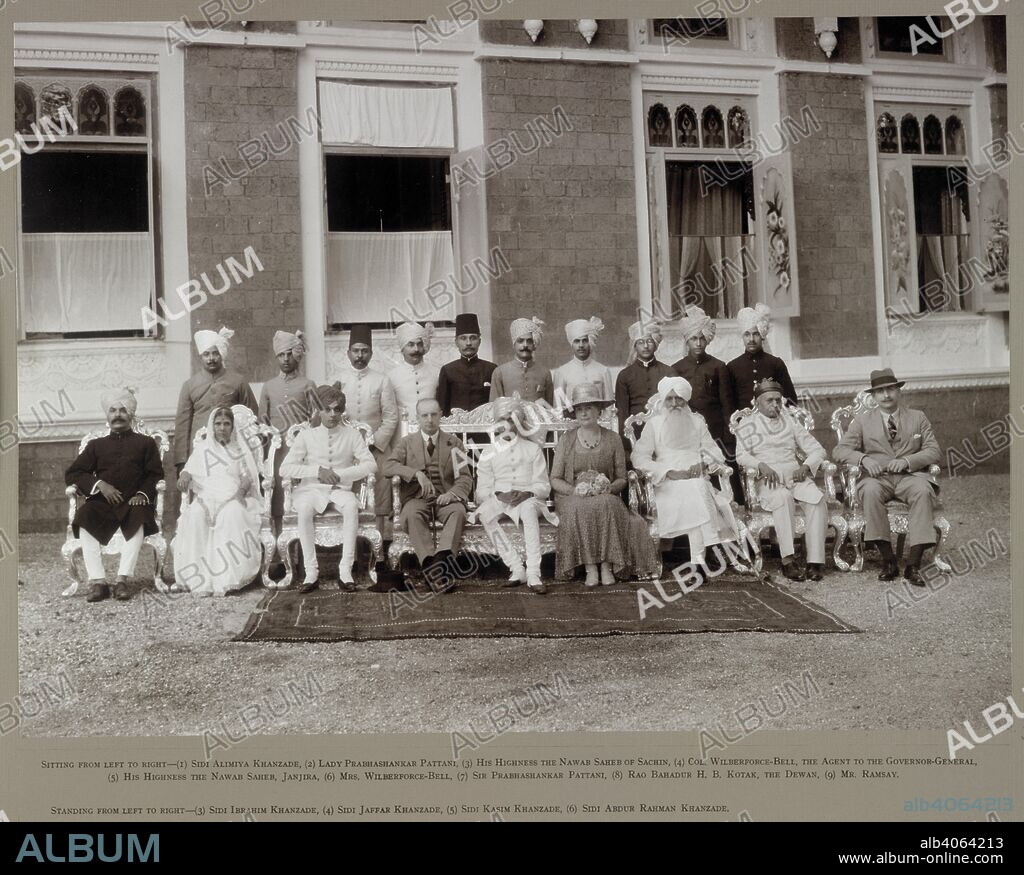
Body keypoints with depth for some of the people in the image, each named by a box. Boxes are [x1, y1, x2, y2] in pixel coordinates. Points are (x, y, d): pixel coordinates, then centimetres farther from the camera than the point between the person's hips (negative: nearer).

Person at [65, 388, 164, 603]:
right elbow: (71, 474, 14)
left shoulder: (145, 443, 20)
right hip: (101, 502, 2)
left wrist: (143, 494, -9)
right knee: (84, 518, -32)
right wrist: (99, 484, -4)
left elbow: (155, 475, 12)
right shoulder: (96, 445, 23)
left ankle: (122, 580, -35)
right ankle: (97, 581, -32)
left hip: (133, 503, -1)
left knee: (138, 521, -36)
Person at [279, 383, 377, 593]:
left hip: (340, 489, 0)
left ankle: (346, 570, -30)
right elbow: (285, 468, -3)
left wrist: (340, 474, -16)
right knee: (303, 509, -35)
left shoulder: (352, 434, 6)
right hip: (311, 489, 0)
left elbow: (370, 465, -4)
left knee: (351, 506, -35)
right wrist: (317, 471, -14)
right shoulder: (306, 436, 4)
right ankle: (311, 572, -28)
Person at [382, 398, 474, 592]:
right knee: (412, 514, -35)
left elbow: (465, 478, 7)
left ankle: (443, 557, -51)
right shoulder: (406, 443, 15)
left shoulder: (454, 443, 16)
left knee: (458, 511, -34)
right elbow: (388, 466, -2)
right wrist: (417, 473, -19)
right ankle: (430, 563, -47)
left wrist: (452, 493, -16)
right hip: (417, 498, 0)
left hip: (445, 498, 0)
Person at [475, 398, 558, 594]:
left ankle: (533, 573, -43)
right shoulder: (488, 453, 17)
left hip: (527, 499, -1)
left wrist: (526, 493, -14)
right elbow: (483, 489, 8)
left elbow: (543, 486, 7)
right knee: (484, 513, -34)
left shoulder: (533, 449, 15)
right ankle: (516, 567, -32)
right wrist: (499, 495, -14)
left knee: (529, 508, -38)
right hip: (498, 500, 1)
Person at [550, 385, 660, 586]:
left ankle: (607, 566, -29)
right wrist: (575, 490, -15)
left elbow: (622, 479, 7)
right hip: (573, 498, 0)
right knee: (580, 510, -35)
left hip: (606, 498, 1)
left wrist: (608, 488, -14)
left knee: (607, 505, -34)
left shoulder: (613, 439, 8)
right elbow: (555, 479, 3)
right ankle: (590, 567, -30)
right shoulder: (567, 439, 6)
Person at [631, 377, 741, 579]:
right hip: (668, 484, -1)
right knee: (694, 493, -31)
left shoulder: (697, 421, 19)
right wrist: (669, 472, -10)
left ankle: (698, 559, -36)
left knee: (698, 491, -31)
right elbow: (639, 457, 0)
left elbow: (712, 451, 15)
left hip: (696, 478, 1)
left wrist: (704, 464, -8)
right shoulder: (654, 423, 10)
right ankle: (699, 558, -28)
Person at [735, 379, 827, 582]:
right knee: (783, 496, -37)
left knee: (817, 498, -30)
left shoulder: (790, 423, 23)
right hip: (768, 481, -3)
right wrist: (761, 465, -23)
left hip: (795, 475, 3)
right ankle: (787, 560, -39)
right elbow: (741, 455, -4)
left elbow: (817, 449, 17)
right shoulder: (748, 426, 14)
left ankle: (815, 561, -34)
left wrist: (806, 466, -4)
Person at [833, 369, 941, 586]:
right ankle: (888, 560, -28)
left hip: (910, 476, 0)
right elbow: (839, 450, 6)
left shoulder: (918, 418, 17)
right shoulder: (863, 421, 15)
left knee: (923, 491, -35)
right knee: (870, 491, -36)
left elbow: (935, 452, 8)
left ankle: (913, 564, -33)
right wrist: (863, 458, -14)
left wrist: (907, 460, -11)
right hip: (877, 477, 0)